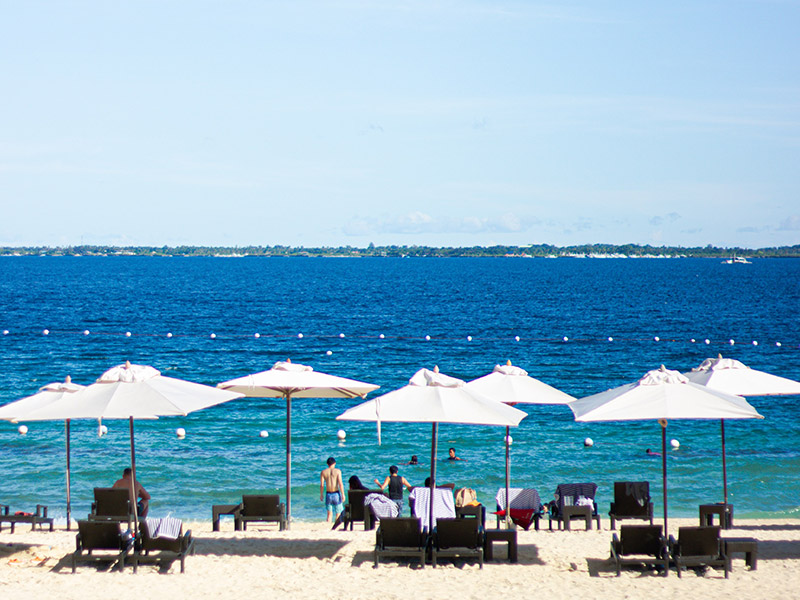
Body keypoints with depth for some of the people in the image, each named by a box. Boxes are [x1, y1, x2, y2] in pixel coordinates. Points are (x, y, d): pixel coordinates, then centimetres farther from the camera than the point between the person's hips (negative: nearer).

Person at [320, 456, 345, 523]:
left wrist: (321, 495, 9)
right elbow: (340, 484, -11)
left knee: (329, 514, 11)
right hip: (336, 494, -2)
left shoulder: (323, 472, 2)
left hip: (328, 494, 2)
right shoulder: (337, 471, -4)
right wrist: (343, 494, -7)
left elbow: (321, 485, 0)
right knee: (338, 513, 10)